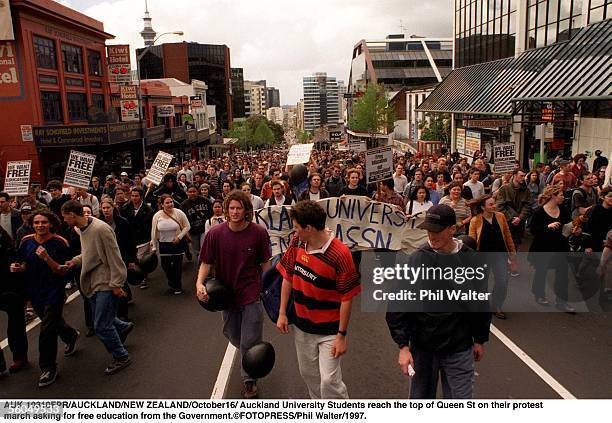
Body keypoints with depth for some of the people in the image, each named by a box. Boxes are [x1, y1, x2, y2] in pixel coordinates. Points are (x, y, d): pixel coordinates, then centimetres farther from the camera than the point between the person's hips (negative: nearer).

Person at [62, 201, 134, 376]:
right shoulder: (80, 229, 7)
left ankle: (121, 357, 14)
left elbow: (114, 258, -21)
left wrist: (116, 284, -20)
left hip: (106, 283, -9)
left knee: (101, 326, -4)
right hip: (93, 283, 9)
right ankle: (124, 326, 46)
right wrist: (75, 261, 0)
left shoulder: (101, 229, -22)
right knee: (99, 320, 20)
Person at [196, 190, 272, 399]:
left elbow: (265, 263, -1)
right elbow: (206, 262, -3)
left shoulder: (258, 232, -12)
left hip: (251, 294, -3)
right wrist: (200, 282, -20)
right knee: (233, 336, 22)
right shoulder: (215, 233, -10)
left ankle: (249, 379, 27)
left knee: (249, 342, 2)